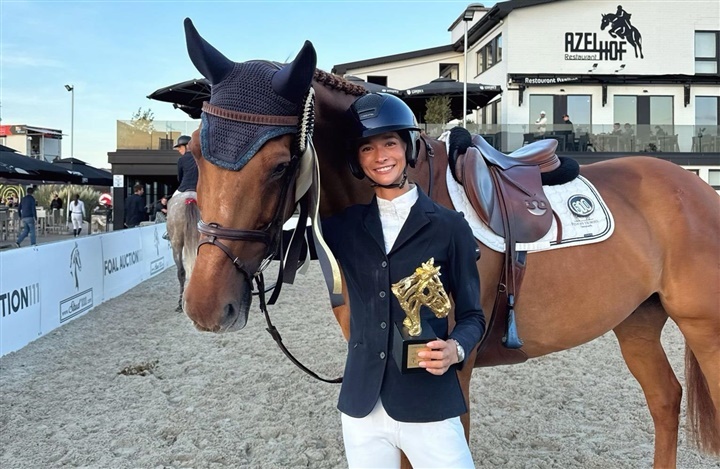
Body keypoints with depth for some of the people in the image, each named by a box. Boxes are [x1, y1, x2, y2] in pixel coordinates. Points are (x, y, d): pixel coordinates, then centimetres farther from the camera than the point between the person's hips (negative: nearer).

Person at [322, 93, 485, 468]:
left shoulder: (450, 226, -5)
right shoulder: (345, 226, 4)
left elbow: (471, 314, -2)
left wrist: (456, 349, -20)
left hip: (428, 404, -3)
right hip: (361, 406, 3)